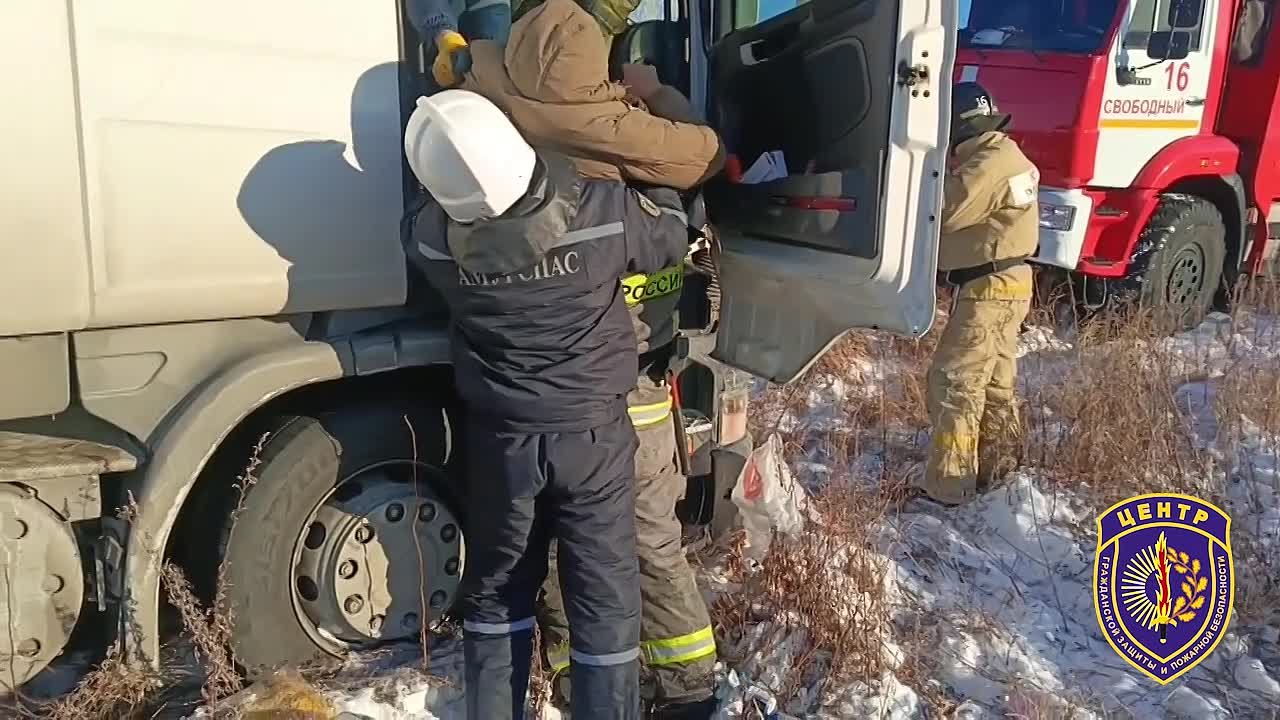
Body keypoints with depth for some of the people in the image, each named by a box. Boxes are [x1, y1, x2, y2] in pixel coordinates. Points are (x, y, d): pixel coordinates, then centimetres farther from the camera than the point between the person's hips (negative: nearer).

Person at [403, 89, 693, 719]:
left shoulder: (434, 236, -17)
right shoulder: (603, 211, -21)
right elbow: (672, 237, -1)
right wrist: (656, 187, 18)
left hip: (500, 439, 2)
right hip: (593, 435, -2)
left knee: (497, 585, 21)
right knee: (605, 596, 10)